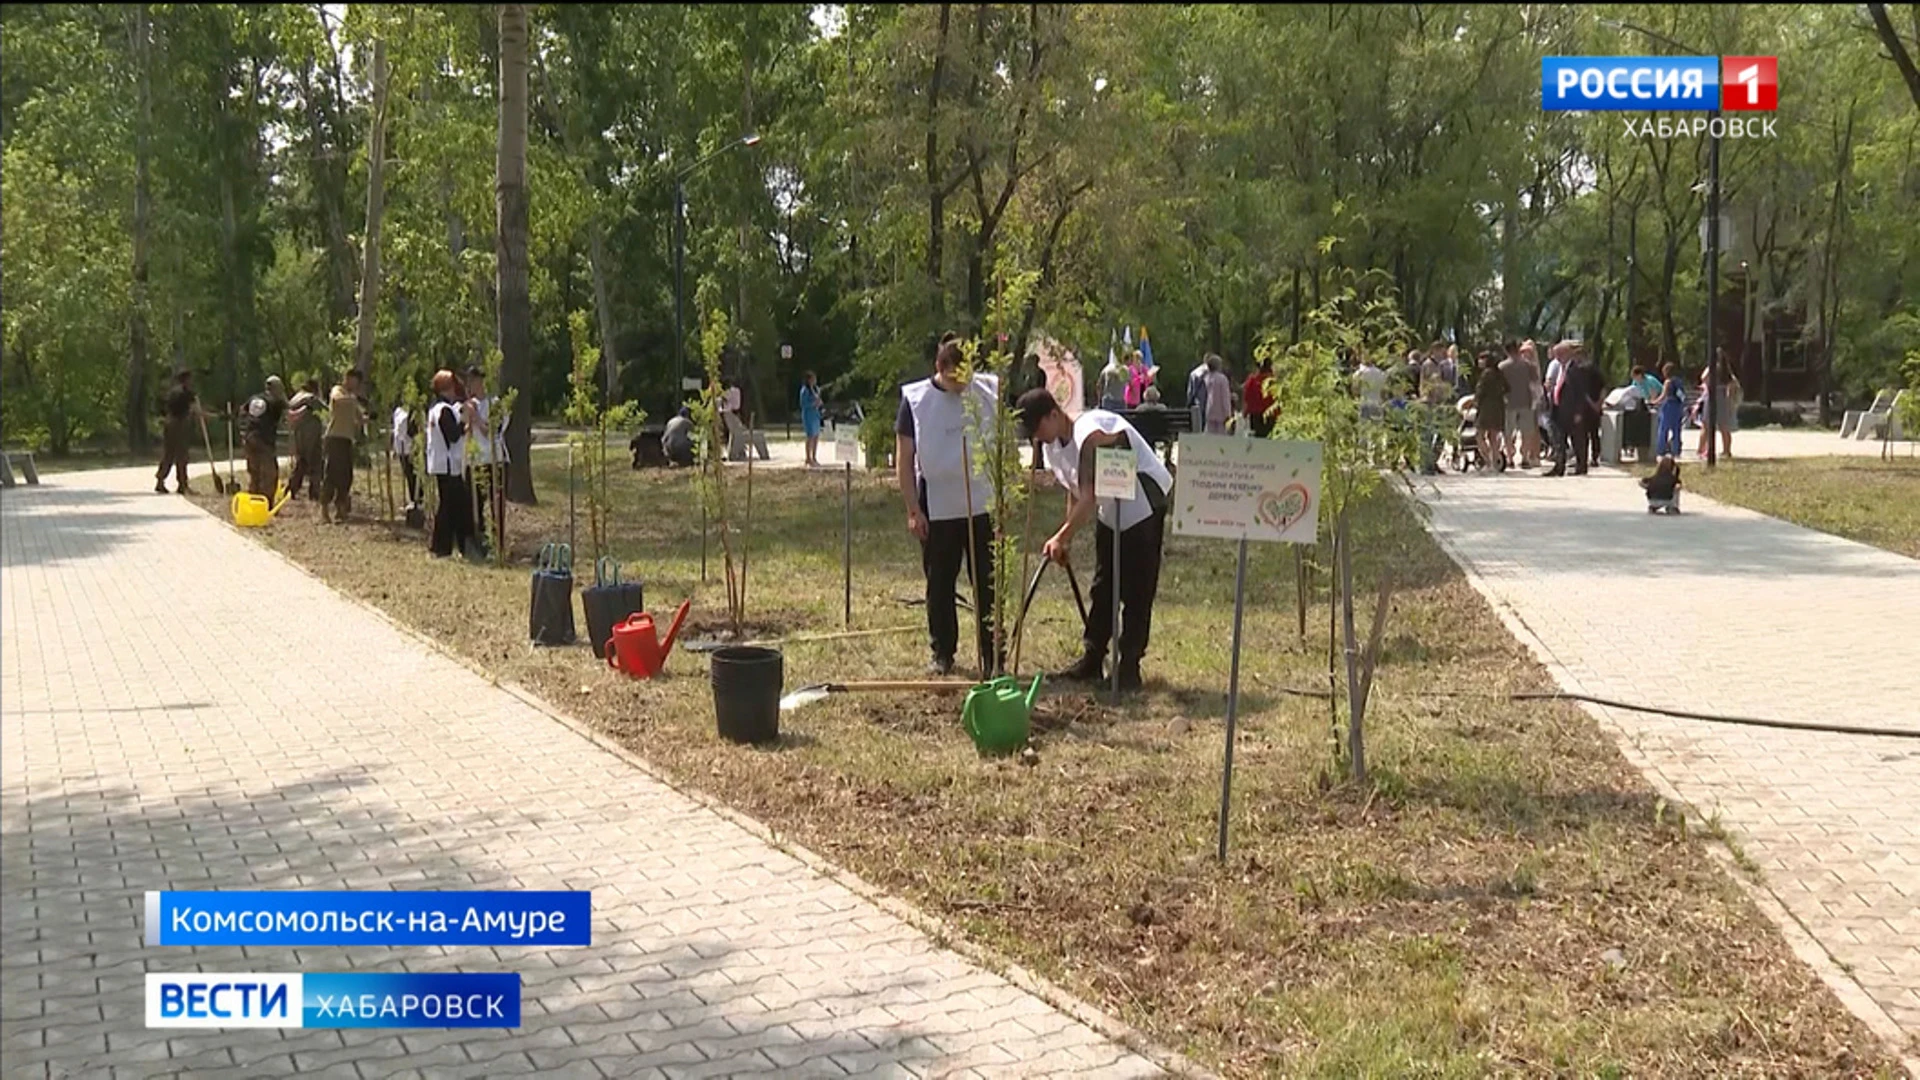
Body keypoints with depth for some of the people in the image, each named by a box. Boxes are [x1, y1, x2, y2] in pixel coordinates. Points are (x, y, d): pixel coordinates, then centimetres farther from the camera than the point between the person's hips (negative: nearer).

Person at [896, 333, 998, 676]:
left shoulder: (989, 391, 0)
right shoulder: (914, 399, -4)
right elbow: (904, 458, -1)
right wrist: (912, 509, -5)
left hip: (984, 505, 1)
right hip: (937, 508, -1)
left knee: (988, 584, 4)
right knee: (939, 584, 9)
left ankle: (992, 656, 12)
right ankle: (942, 653, 21)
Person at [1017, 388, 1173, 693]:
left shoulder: (1091, 436, -30)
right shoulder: (1054, 445, -2)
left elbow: (1089, 498, -33)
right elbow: (1075, 493, 7)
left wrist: (1062, 536, -34)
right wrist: (1067, 539, -1)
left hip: (1142, 505, -9)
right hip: (1109, 511, 9)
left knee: (1136, 591, -6)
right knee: (1103, 588, 10)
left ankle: (1128, 667, -2)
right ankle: (1091, 660, 16)